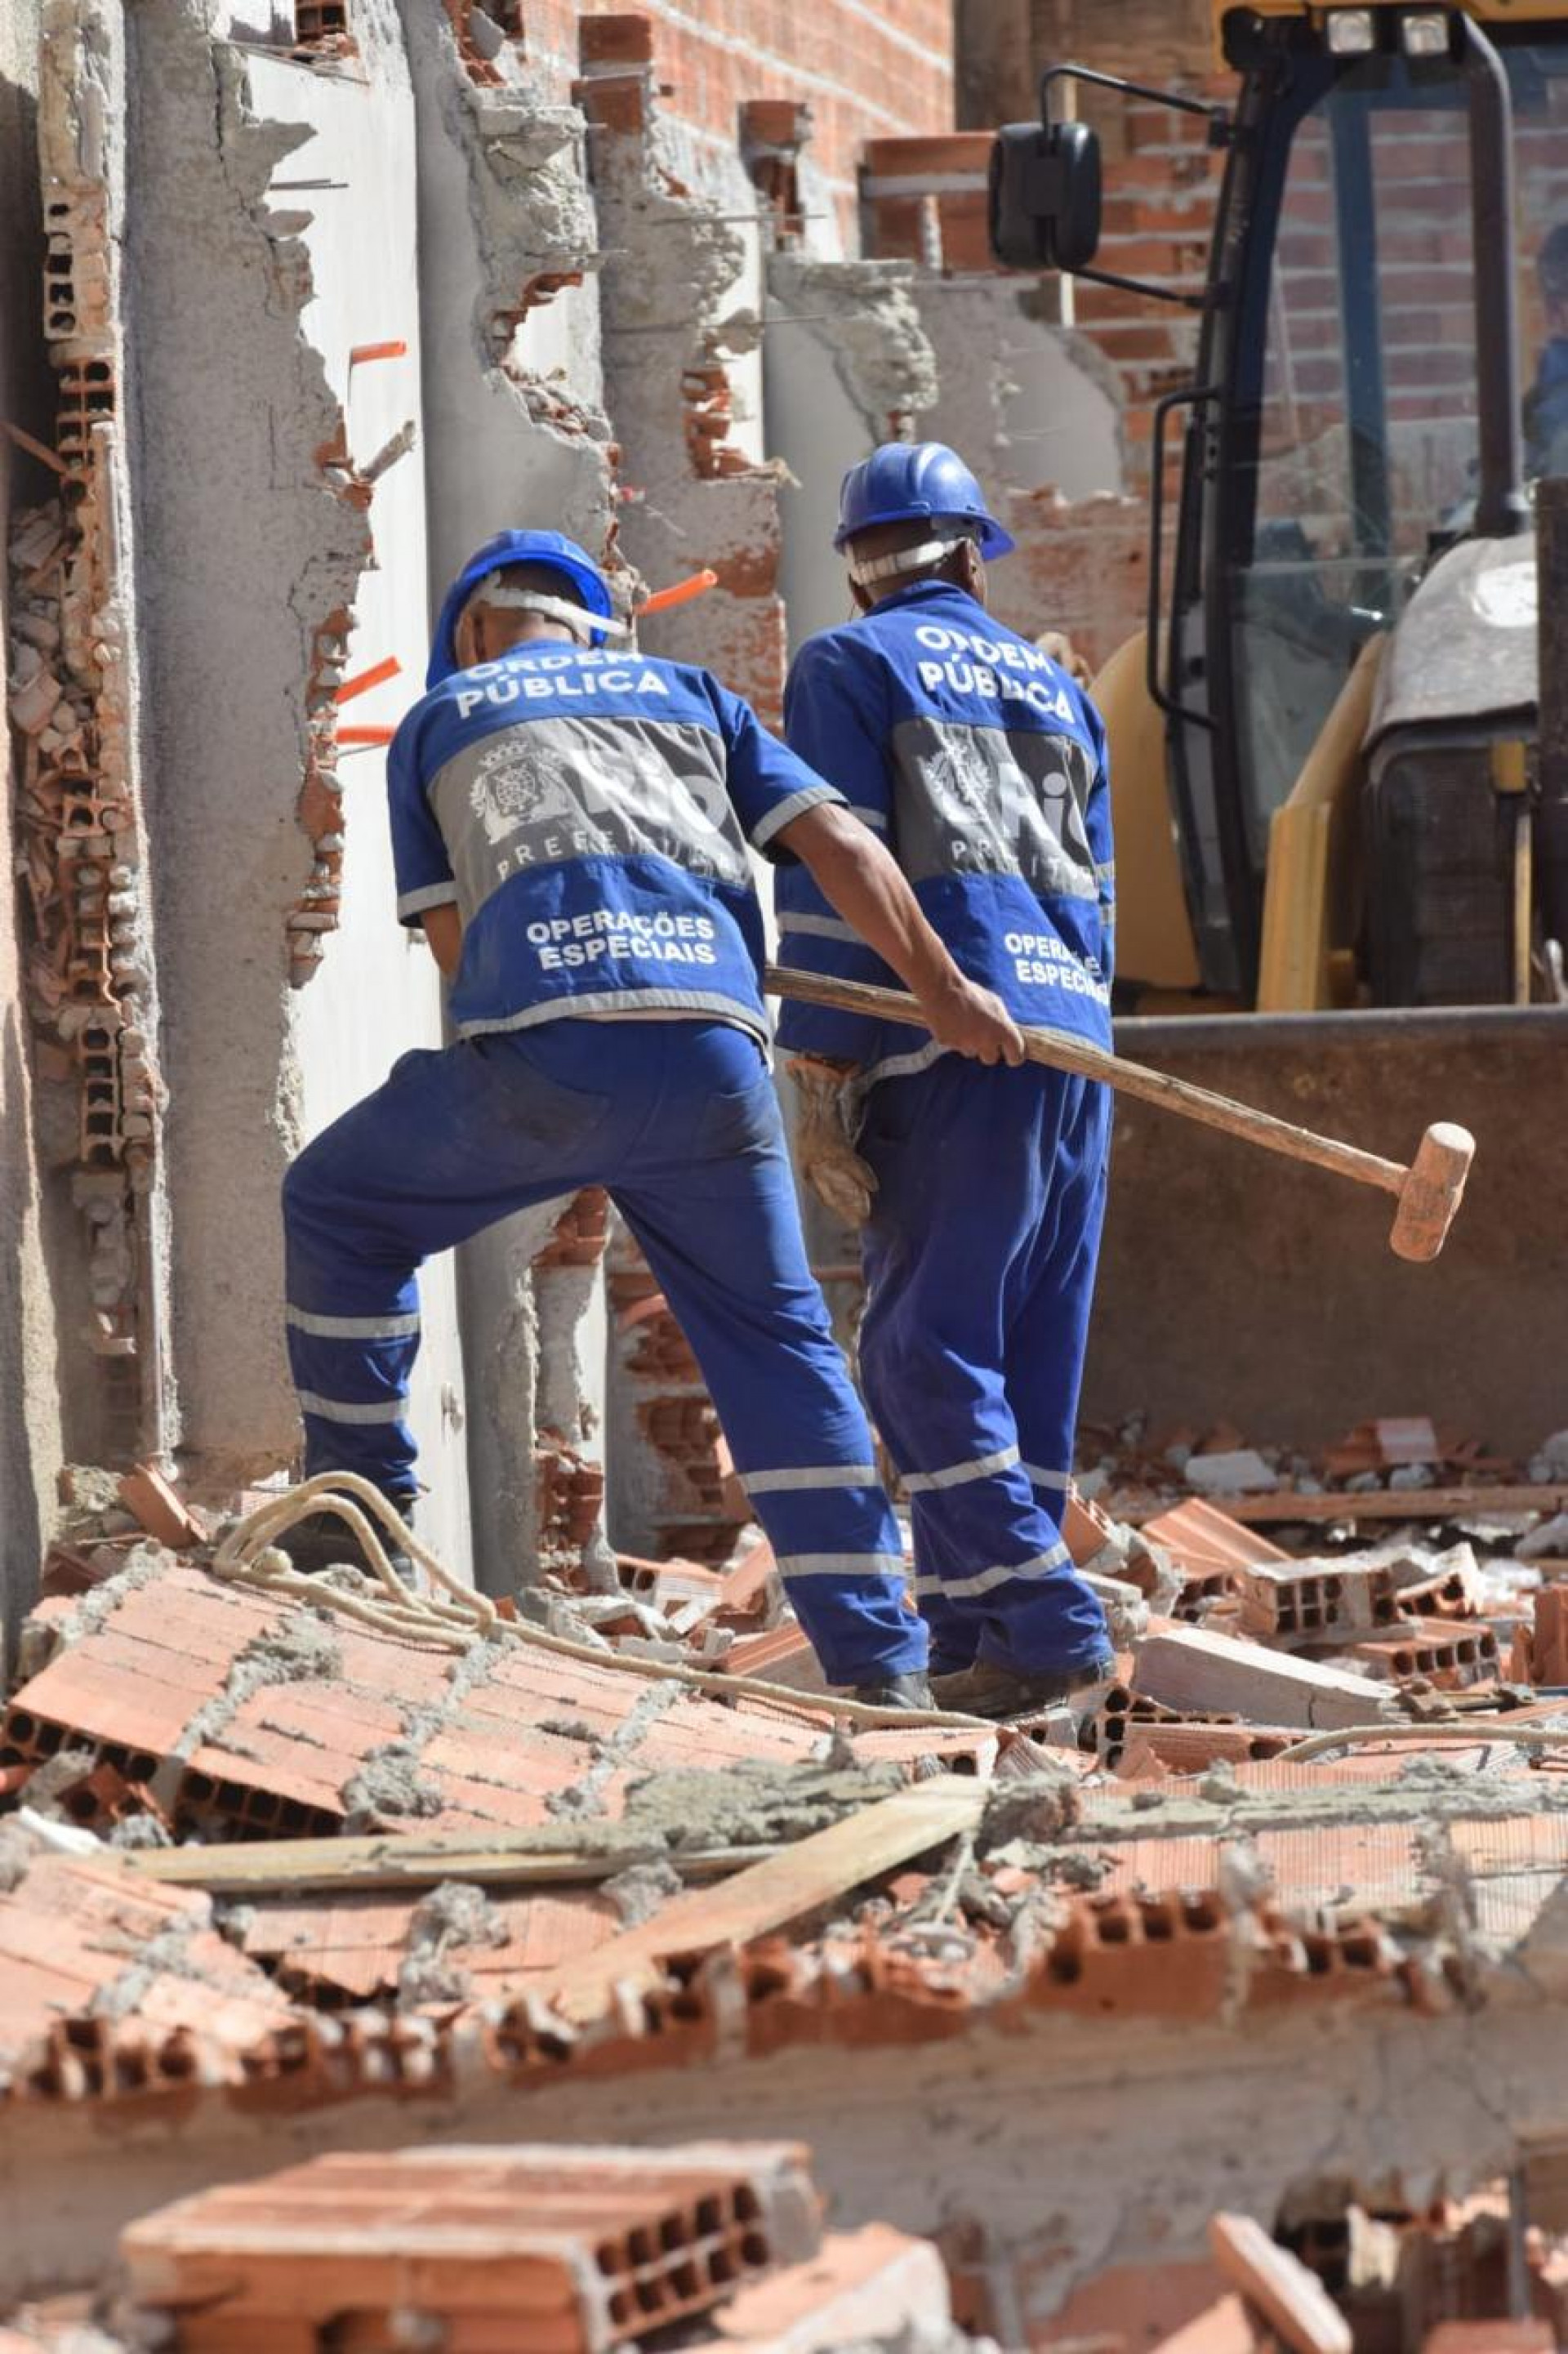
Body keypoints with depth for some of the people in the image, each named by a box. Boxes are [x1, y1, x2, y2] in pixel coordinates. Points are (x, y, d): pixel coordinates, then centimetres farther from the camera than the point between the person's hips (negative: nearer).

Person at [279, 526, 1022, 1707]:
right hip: (713, 1054, 2)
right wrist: (940, 987, 19)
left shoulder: (438, 721, 23)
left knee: (339, 1208, 23)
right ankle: (880, 1663, 8)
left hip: (545, 1045, -2)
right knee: (776, 1338, 14)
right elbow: (836, 840, 17)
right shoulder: (689, 693, 28)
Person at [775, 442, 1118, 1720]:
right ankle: (970, 1636, 10)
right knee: (1032, 1360, 8)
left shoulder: (849, 668, 2)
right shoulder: (1053, 684, 21)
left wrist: (821, 1087, -7)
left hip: (954, 1038, -7)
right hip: (1076, 1036, 7)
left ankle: (1043, 1624, -18)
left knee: (926, 1351, -7)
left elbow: (831, 883, -7)